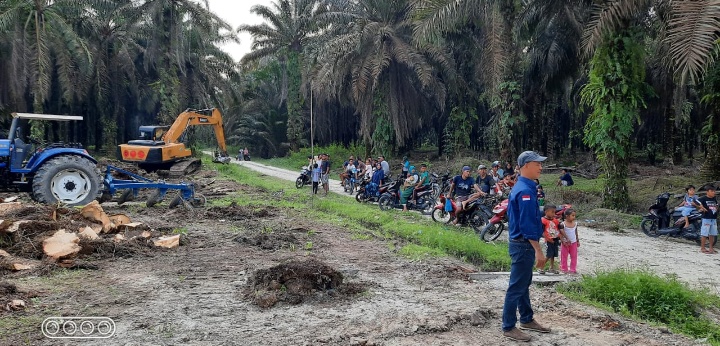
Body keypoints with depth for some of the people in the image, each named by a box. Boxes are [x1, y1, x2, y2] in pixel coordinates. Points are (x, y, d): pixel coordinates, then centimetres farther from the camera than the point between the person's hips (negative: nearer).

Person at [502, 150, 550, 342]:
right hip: (523, 245, -10)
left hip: (522, 244, 10)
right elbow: (527, 224, -24)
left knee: (524, 284, 20)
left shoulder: (523, 187, 12)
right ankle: (508, 327, 6)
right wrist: (538, 250, -23)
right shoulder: (525, 190, -21)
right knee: (517, 287, -2)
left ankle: (527, 320, 33)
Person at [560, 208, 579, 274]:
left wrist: (578, 241, 13)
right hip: (566, 243, -4)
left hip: (574, 242, 4)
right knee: (564, 256, 5)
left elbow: (576, 233, 10)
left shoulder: (575, 223, -1)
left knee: (574, 256, 7)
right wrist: (563, 241, -21)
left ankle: (573, 269, 17)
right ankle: (564, 269, 16)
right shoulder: (563, 224, -15)